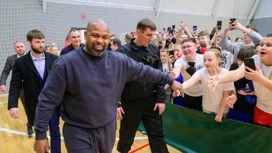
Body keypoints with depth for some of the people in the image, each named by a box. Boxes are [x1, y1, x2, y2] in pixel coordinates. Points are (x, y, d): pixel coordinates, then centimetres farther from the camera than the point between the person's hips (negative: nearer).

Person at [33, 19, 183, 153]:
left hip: (108, 128, 4)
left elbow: (143, 71, 5)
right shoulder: (66, 63, -17)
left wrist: (170, 80, 12)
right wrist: (40, 134, -11)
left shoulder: (119, 61, -6)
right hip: (78, 132, -4)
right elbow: (48, 100, -13)